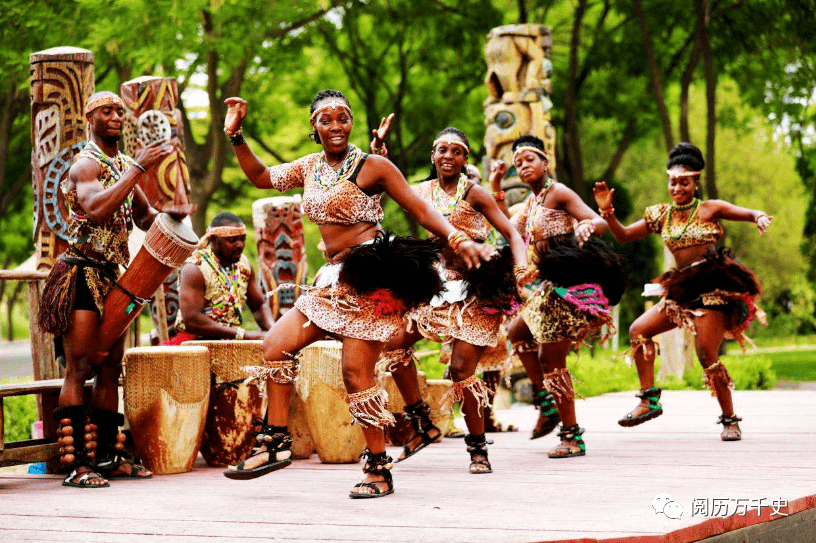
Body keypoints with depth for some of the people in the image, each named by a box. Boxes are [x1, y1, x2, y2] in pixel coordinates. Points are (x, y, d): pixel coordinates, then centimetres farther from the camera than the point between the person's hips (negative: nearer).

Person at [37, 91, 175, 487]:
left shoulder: (124, 165, 15)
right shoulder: (86, 164, -10)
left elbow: (145, 218, 19)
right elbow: (97, 209, -29)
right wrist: (137, 168, -29)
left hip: (112, 276, 8)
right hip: (82, 273, -8)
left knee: (109, 368, 9)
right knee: (79, 368, -10)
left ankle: (107, 456, 15)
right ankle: (75, 464, -12)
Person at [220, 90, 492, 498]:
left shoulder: (372, 166, -5)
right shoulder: (309, 167, 14)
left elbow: (422, 211, -5)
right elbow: (261, 176, 23)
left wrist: (459, 240, -18)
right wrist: (235, 135, 12)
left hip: (370, 276, -8)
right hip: (335, 280, 8)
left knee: (356, 372, -11)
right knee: (275, 345, 4)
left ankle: (379, 469, 0)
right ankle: (277, 443, 11)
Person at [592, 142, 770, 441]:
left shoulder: (709, 209, -2)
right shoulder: (661, 215, 10)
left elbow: (752, 214, -9)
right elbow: (623, 236, 11)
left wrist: (760, 217, -32)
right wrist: (607, 210, -5)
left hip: (712, 287, -6)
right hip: (682, 289, 6)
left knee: (707, 355, -12)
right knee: (638, 330, -6)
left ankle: (730, 419, 1)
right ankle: (649, 400, -1)